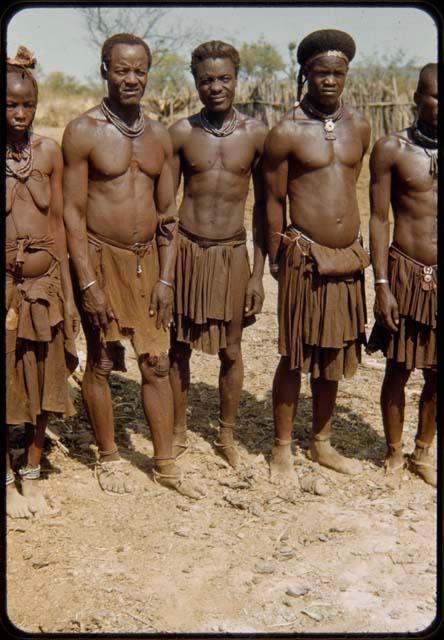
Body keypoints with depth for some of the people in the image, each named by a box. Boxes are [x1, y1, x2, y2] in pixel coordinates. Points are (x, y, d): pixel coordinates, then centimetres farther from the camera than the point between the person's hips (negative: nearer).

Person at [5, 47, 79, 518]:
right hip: (6, 284, -3)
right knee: (7, 383, 6)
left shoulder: (48, 152, 5)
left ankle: (32, 476, 27)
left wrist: (68, 293, 7)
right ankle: (9, 481, 23)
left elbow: (57, 223, 9)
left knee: (43, 383, 10)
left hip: (45, 281, 3)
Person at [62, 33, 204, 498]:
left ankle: (165, 463, 17)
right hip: (101, 258, -4)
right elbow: (73, 212, -10)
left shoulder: (158, 136, 9)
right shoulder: (83, 132, -7)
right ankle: (108, 458, 23)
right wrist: (88, 282, -15)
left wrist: (166, 277, 3)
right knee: (101, 363, 5)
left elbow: (167, 212, 10)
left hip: (147, 259, 4)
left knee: (156, 363, 6)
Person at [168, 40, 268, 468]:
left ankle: (227, 436, 27)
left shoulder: (256, 133, -1)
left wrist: (258, 272, 0)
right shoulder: (181, 132, -2)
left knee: (231, 350, 10)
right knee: (179, 348, 8)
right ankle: (178, 433, 26)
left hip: (233, 253, 0)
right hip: (187, 250, 0)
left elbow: (263, 205, 3)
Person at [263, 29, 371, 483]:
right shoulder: (286, 132, -8)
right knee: (295, 356, 3)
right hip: (305, 258, -5)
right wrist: (276, 258, -2)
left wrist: (353, 247, 17)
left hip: (347, 259, 5)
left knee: (333, 356, 14)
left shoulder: (359, 126, 8)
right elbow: (273, 200, -4)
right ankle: (282, 449, 18)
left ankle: (321, 443, 30)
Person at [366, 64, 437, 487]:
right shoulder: (391, 149, -4)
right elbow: (378, 219, -3)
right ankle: (394, 455, 26)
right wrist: (382, 285, -8)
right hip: (407, 274, -2)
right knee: (398, 370, 8)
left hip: (436, 278, 3)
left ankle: (422, 454, 30)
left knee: (434, 375, 11)